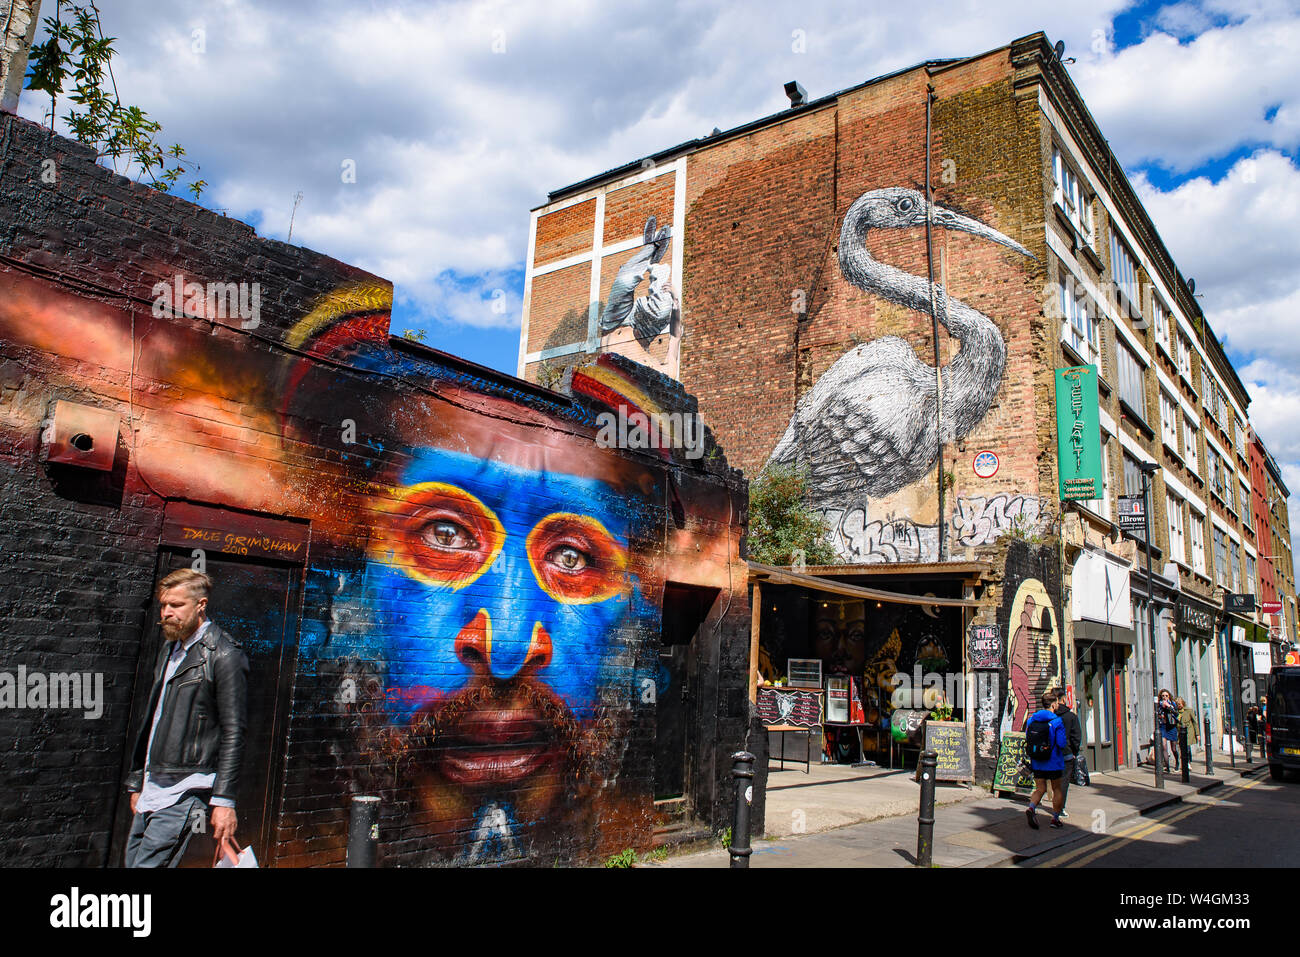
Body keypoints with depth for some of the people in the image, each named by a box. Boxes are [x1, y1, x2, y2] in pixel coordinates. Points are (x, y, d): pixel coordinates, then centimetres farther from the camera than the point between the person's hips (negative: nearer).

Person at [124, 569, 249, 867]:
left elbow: (233, 734, -12)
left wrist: (224, 800, -15)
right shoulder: (170, 650, 16)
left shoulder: (224, 655, -10)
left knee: (147, 864, -13)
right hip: (151, 789, 8)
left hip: (187, 790, -8)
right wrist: (136, 783, 21)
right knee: (133, 862, 9)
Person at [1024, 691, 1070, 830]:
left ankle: (1031, 808, -17)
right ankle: (1055, 818, 19)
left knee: (1040, 789, 9)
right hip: (1053, 762, -4)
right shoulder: (1057, 722, -14)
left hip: (1037, 762, 4)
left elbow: (1027, 739, 7)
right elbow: (1062, 743, -18)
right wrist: (1067, 745, 4)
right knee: (1057, 789, 15)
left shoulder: (1031, 719, 2)